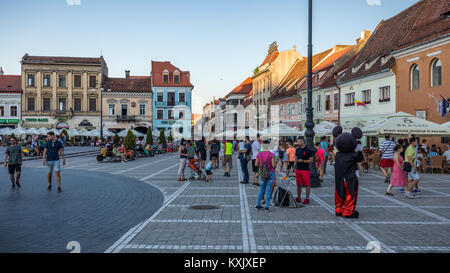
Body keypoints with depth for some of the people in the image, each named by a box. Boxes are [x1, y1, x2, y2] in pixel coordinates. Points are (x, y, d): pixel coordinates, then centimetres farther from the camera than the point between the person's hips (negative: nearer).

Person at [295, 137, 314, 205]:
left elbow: (311, 160, -8)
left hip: (305, 170, -6)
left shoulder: (308, 150, -7)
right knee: (299, 185, 11)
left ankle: (307, 198, 6)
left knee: (307, 185, -1)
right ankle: (298, 198, 20)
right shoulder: (297, 150, 11)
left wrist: (303, 161, -17)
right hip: (298, 169, 6)